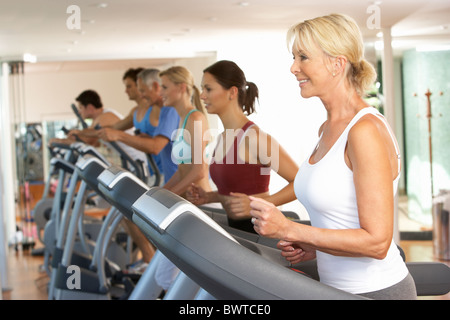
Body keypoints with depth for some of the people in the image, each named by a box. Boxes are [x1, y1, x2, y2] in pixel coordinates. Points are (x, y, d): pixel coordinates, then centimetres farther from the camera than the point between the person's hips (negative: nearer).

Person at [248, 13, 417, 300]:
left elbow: (376, 241, -23)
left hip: (376, 290, -8)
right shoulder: (328, 129, 8)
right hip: (338, 287, 8)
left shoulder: (366, 130, -19)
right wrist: (314, 246, 1)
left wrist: (288, 230, -24)